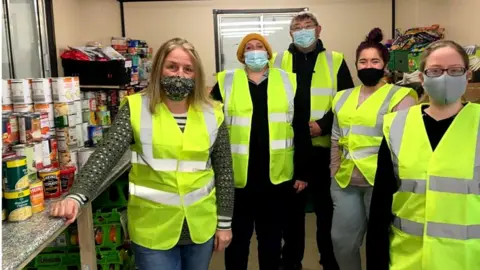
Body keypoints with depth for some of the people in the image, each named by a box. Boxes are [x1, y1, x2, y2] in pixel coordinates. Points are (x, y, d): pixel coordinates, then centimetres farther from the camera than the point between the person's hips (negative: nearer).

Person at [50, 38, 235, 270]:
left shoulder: (211, 114, -2)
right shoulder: (136, 109, -8)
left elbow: (224, 171, 2)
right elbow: (106, 155, -17)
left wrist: (224, 222, 3)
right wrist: (77, 195, -32)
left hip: (200, 225, 3)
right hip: (153, 228, -2)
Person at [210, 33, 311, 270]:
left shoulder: (288, 81, 4)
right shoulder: (226, 82, 1)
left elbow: (301, 130, 4)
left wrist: (302, 171, 2)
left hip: (276, 176, 1)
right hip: (236, 176, -1)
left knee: (271, 236, 16)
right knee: (237, 236, 13)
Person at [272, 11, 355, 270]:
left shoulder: (335, 61, 4)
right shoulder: (277, 62, 8)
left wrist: (324, 124, -13)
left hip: (323, 146, -1)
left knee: (327, 207, 10)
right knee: (291, 207, 13)